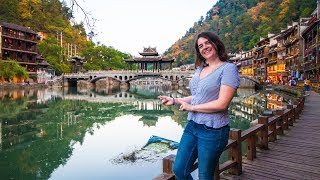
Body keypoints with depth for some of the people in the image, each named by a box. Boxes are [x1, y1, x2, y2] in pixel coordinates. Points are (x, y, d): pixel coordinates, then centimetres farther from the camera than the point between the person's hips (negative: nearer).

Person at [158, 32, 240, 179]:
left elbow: (222, 103, -20)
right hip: (192, 126, 7)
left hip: (213, 130, -7)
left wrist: (191, 107, -12)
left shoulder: (228, 68, -11)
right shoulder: (199, 69, 11)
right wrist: (174, 100, 7)